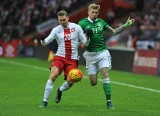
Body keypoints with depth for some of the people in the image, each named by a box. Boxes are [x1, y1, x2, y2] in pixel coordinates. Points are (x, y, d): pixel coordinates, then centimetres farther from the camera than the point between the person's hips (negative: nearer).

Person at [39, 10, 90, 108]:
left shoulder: (76, 27, 0)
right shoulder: (56, 30, 2)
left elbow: (85, 43, 3)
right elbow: (45, 42, -4)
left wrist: (87, 37, -18)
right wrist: (43, 39, -27)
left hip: (73, 59, 0)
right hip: (60, 57, 0)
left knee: (70, 82, -12)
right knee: (53, 75, -23)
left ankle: (60, 90, 25)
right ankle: (45, 101, -15)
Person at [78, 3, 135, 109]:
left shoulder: (101, 22, 8)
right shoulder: (82, 23, -2)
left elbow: (114, 32, 16)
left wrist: (126, 25, 7)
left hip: (102, 52, 2)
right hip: (90, 54, -2)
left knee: (105, 74, -18)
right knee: (93, 82, -2)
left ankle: (109, 101, -16)